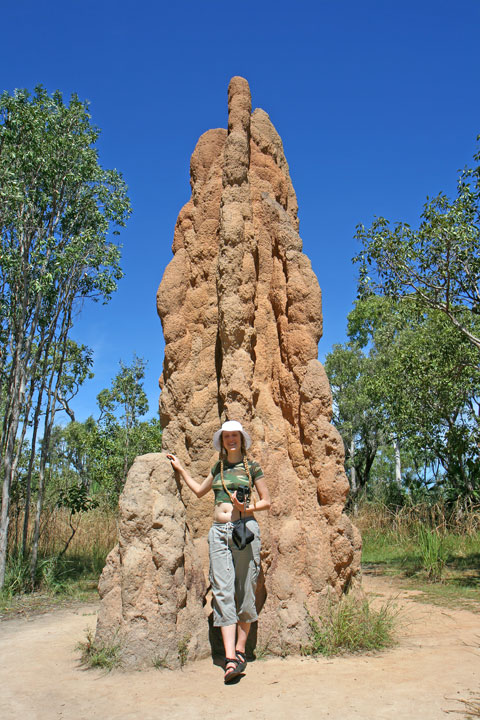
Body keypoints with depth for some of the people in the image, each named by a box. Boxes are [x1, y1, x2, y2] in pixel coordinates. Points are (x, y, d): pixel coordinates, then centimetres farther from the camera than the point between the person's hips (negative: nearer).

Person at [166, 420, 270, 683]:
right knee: (222, 591, -6)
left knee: (245, 591, 2)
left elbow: (266, 501, 6)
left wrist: (247, 508, -11)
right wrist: (180, 469, 31)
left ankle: (240, 650, 17)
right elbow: (199, 491, 31)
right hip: (219, 531, 3)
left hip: (244, 529, -3)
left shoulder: (251, 466, 4)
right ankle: (230, 659, -6)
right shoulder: (218, 468, 16)